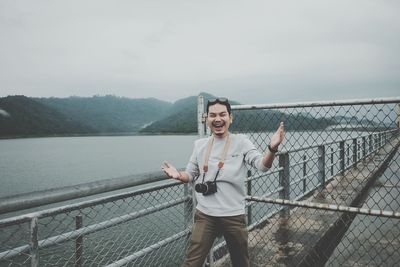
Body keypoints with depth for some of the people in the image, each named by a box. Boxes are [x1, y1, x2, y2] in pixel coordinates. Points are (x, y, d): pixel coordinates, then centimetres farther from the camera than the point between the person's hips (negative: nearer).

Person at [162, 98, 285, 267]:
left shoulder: (241, 142, -5)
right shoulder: (200, 144, 3)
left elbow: (262, 165, -16)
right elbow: (191, 174, 12)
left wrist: (272, 149, -38)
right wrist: (179, 175, -11)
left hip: (234, 216, -1)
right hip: (205, 215, 2)